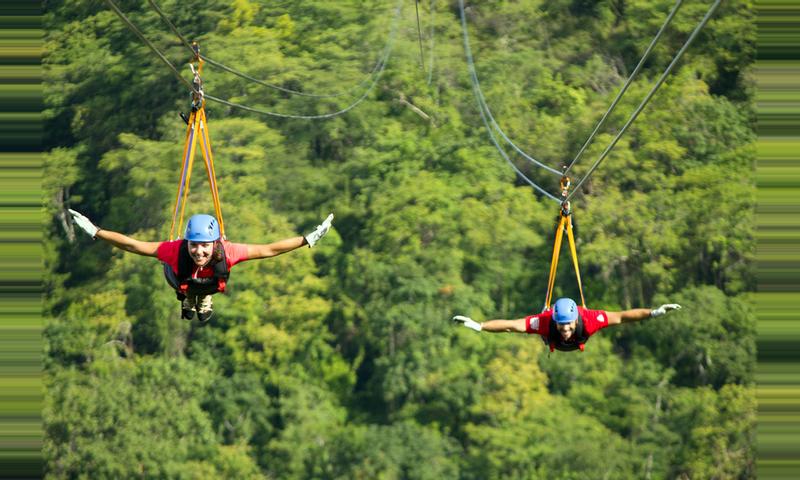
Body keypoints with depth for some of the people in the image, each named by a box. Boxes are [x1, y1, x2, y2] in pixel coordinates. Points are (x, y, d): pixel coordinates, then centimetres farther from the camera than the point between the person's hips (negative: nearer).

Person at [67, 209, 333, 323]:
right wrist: (95, 232, -42)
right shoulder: (177, 251, -49)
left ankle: (204, 299, 62)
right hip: (183, 283, 0)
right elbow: (133, 245, -41)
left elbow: (268, 249, -38)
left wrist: (309, 239, -40)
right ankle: (188, 300, 62)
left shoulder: (227, 252, -47)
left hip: (210, 284, 1)